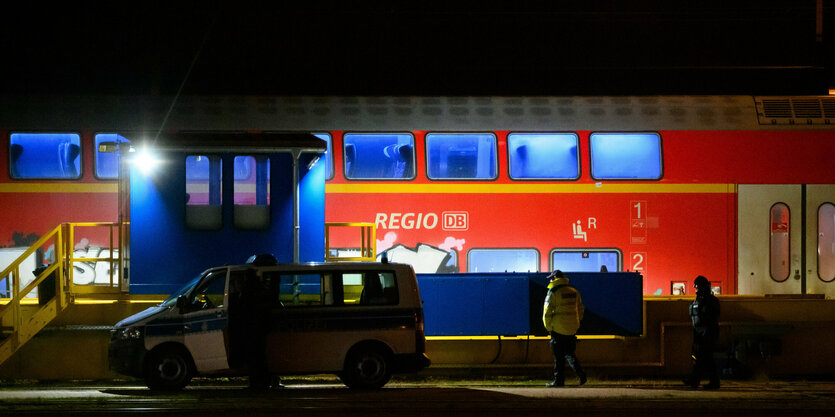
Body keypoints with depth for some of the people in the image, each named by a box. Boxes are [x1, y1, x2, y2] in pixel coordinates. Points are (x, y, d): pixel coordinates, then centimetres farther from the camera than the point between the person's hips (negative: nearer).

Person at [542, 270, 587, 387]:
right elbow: (580, 310, 16)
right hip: (572, 329, 5)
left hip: (558, 329, -5)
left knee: (559, 356, 2)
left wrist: (548, 328, -1)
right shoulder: (574, 292, 9)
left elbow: (547, 312, -11)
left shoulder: (553, 292, -10)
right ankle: (580, 372, -6)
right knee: (569, 353, 15)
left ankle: (559, 381, 6)